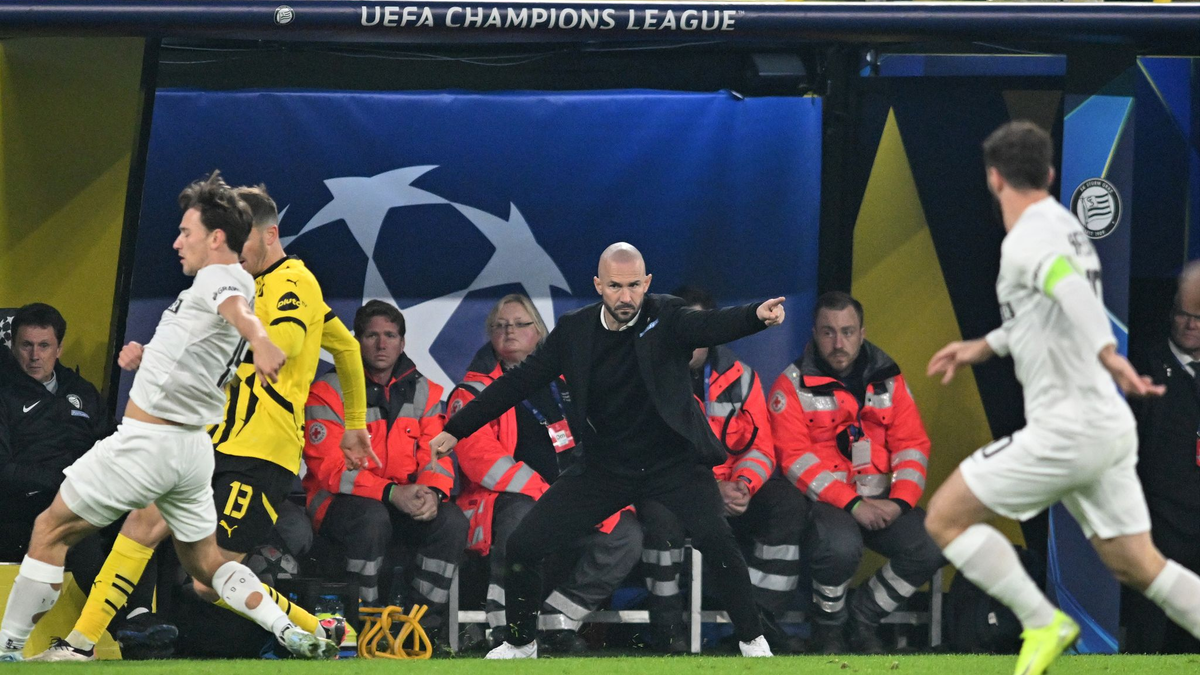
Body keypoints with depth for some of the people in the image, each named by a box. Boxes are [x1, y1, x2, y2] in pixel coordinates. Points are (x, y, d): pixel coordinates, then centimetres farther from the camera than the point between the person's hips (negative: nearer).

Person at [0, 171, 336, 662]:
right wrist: (146, 358, 12)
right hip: (194, 449, 9)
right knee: (204, 563, 18)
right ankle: (296, 637, 3)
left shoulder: (217, 277, -13)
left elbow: (239, 310, -39)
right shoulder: (235, 285, 16)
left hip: (147, 441, -9)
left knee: (50, 530, 3)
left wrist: (259, 341, -60)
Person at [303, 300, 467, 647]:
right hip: (340, 502, -4)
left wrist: (432, 492, -24)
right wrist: (392, 493, -28)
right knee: (371, 518, -37)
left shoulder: (424, 392, 9)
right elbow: (329, 467, -16)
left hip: (408, 502, 4)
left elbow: (437, 455, 2)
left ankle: (424, 625, -14)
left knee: (452, 521, -22)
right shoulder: (329, 392, -6)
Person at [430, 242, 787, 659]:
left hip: (672, 463, -3)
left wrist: (757, 315, -52)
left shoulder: (666, 318, -10)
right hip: (604, 467, 3)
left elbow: (712, 326, -29)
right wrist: (456, 429, 4)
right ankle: (521, 642, 21)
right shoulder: (574, 330, -3)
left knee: (716, 540, -26)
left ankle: (752, 640, -9)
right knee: (523, 545, -2)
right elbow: (520, 381, 3)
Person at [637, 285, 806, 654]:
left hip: (731, 490, 4)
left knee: (789, 504, -19)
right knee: (661, 510, -38)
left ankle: (760, 618, -13)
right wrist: (709, 487, -24)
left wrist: (744, 484, -20)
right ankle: (666, 625, -23)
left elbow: (761, 447, 4)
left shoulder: (740, 377, 7)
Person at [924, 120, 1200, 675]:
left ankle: (1043, 624, -3)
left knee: (945, 518, 1)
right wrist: (984, 348, 37)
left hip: (1066, 433, -9)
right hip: (1109, 427, 9)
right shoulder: (1064, 225, 15)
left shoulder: (1026, 241, -14)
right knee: (1139, 567, 13)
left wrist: (1108, 356, -49)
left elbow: (1073, 289, -36)